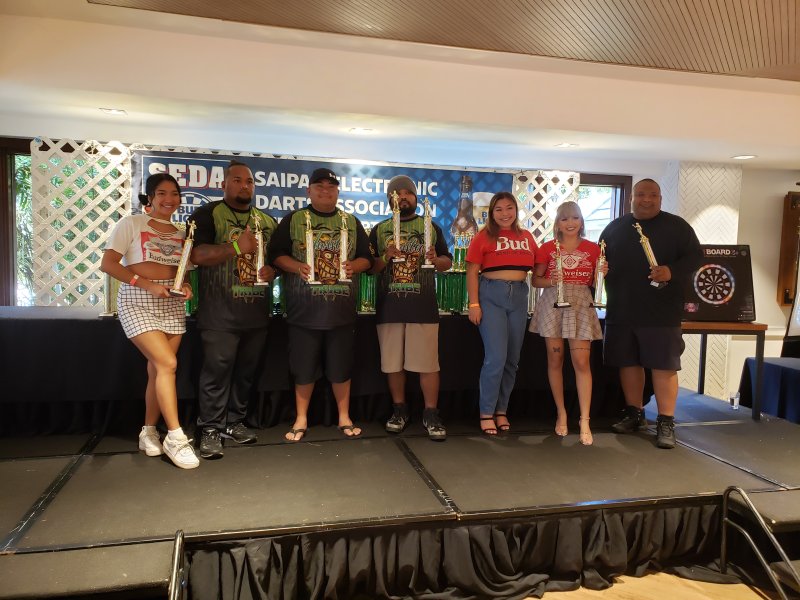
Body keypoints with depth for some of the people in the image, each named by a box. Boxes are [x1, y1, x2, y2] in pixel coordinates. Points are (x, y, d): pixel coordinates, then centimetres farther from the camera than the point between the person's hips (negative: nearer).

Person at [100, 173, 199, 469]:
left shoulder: (181, 233, 13)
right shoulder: (131, 224, -2)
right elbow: (107, 264, -9)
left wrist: (185, 285, -5)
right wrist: (147, 285, -19)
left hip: (172, 304, 5)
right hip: (137, 302, -5)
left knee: (157, 370, 5)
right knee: (167, 364, -16)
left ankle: (148, 431, 21)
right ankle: (175, 437, -7)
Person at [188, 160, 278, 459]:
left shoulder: (268, 221, 15)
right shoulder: (207, 214, -1)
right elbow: (197, 255, -15)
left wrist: (273, 269, -3)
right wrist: (236, 248, -30)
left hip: (257, 313, 5)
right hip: (220, 314, -5)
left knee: (246, 371, 11)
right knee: (217, 371, -4)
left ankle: (234, 422, 24)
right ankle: (211, 429, 8)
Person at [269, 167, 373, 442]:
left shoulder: (352, 222, 12)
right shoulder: (293, 220, 4)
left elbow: (367, 257, 12)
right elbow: (275, 254, 0)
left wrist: (353, 266, -9)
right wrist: (297, 267, -18)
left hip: (341, 308, 2)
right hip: (304, 308, -2)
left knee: (341, 365, 9)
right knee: (304, 366, 6)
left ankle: (344, 417, 22)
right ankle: (301, 419, 20)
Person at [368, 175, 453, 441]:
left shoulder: (431, 226, 11)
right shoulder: (379, 230, 11)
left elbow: (448, 261, 11)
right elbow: (369, 268, 6)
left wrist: (435, 259, -11)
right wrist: (386, 257, -13)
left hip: (423, 306, -1)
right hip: (389, 306, 1)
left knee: (428, 362, -2)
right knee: (393, 362, 8)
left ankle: (431, 415, 8)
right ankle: (399, 410, 22)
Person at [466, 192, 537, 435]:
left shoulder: (526, 237, 11)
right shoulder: (484, 236, -1)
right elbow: (472, 272, -4)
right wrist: (474, 304, -11)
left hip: (519, 296, 5)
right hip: (491, 294, -5)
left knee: (512, 359, 9)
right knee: (496, 358, -9)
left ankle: (501, 410, 23)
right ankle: (486, 413, 6)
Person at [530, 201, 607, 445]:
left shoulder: (592, 249, 9)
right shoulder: (547, 248, 5)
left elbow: (595, 283, 14)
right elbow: (535, 280, 7)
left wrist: (602, 274, -6)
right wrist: (550, 280, -12)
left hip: (581, 305, 0)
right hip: (553, 304, 0)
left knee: (581, 361, -7)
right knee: (555, 359, 3)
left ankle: (585, 421, -3)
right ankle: (561, 413, 17)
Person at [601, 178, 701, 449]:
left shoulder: (676, 226, 3)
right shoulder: (614, 228, 13)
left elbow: (696, 257, -2)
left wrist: (672, 272, -21)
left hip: (661, 312, -3)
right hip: (621, 311, 3)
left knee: (663, 366, -2)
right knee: (628, 363, 9)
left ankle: (666, 423, 5)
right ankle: (634, 414, 23)